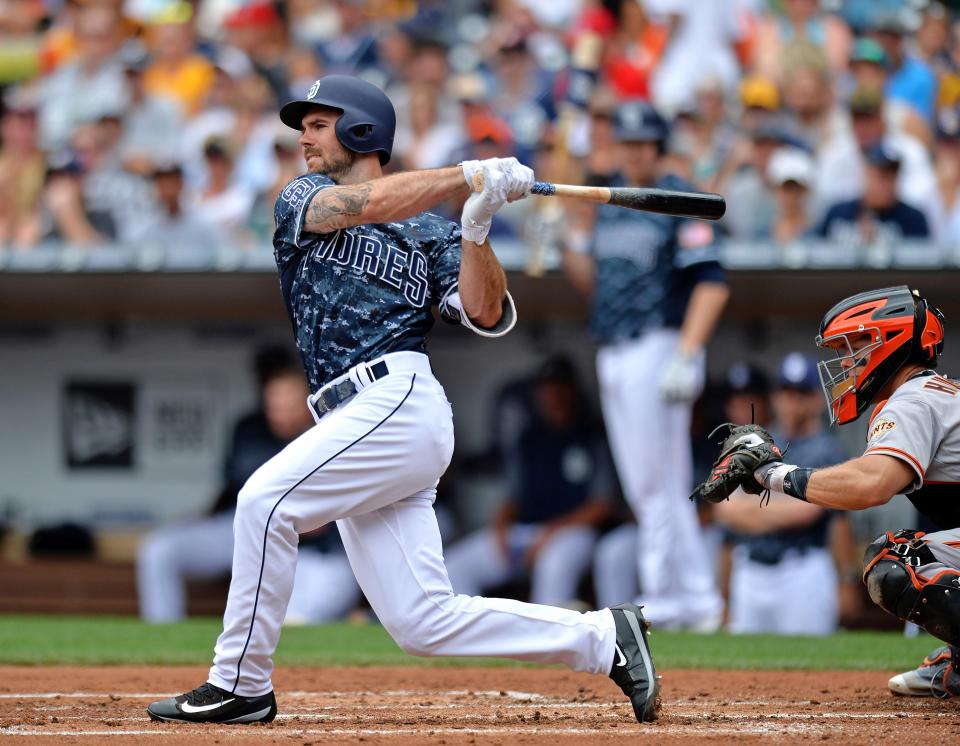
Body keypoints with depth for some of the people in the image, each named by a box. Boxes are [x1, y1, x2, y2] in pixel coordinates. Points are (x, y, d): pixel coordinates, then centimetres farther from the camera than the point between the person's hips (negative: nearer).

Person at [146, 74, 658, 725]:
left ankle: (241, 685, -12)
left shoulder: (430, 233, 11)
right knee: (424, 624, -1)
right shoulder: (302, 201, 19)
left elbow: (488, 316, 0)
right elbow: (365, 204, -2)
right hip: (360, 422, 5)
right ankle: (603, 639, 9)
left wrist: (477, 227, -11)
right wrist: (468, 176, -8)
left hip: (400, 402, -5)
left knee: (267, 499, -21)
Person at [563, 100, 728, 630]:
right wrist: (566, 243, 2)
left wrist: (685, 356, -22)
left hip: (658, 348, -8)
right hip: (613, 357, 8)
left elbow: (711, 284, -14)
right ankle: (698, 600, 12)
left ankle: (664, 597, -7)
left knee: (658, 482, -10)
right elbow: (590, 281, 21)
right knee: (642, 485, 8)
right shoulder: (608, 205, 17)